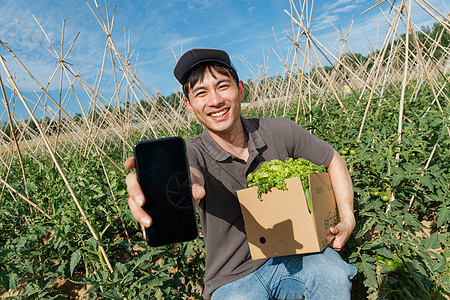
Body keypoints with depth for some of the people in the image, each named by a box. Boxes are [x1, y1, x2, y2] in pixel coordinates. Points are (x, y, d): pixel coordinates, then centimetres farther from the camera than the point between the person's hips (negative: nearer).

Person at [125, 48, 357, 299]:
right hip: (234, 279, 0)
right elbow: (189, 178, -39)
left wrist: (347, 220, -5)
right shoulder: (193, 153, -14)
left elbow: (334, 160, 5)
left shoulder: (278, 131, -8)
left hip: (288, 256, 1)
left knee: (333, 276, -26)